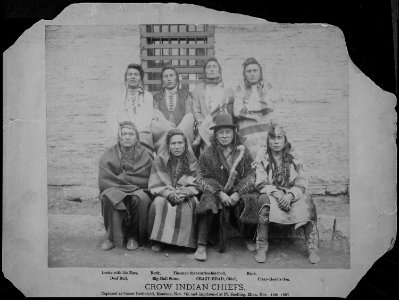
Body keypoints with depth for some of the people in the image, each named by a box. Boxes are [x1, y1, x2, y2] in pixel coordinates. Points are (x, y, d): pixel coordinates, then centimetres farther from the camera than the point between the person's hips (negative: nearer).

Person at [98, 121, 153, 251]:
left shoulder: (144, 156, 0)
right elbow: (103, 182, -10)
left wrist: (119, 178, -11)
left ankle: (134, 236, -10)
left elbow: (145, 181, -10)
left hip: (138, 192, 0)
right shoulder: (108, 156, 1)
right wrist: (133, 183, -14)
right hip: (115, 192, 0)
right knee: (108, 196, -32)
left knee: (140, 198, -33)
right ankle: (113, 237, -15)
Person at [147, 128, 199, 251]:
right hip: (165, 195, 0)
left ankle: (186, 240, -16)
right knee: (159, 203, -31)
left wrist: (186, 192, -25)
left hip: (187, 196, 0)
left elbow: (197, 185, -2)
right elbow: (155, 185, -4)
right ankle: (158, 240, -17)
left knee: (190, 204, -32)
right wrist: (170, 194, -22)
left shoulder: (192, 160, 1)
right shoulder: (160, 160, 1)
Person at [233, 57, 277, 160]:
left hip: (266, 131, 1)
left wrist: (246, 107, 1)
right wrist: (255, 116, -4)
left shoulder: (268, 88, 16)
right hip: (247, 134, 0)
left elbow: (269, 106, -3)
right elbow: (237, 111, 0)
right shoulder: (240, 89, 15)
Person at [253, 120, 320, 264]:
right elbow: (261, 183, -5)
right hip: (271, 195, -1)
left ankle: (312, 248, -27)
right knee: (264, 199, -35)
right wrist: (277, 194, -22)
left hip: (292, 196, 2)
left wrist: (290, 195, -21)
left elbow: (301, 184, 0)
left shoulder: (293, 159, 9)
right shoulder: (262, 158, 5)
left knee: (306, 201, -28)